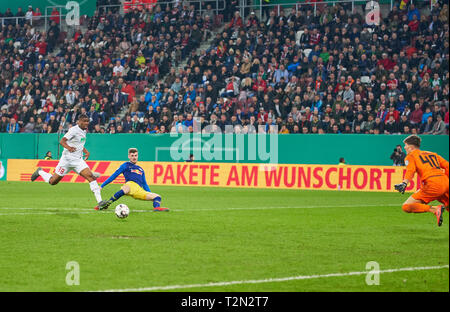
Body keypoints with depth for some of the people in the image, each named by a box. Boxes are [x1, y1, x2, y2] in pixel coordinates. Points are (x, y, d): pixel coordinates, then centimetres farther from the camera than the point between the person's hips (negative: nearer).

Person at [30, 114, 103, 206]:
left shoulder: (84, 131, 12)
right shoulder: (74, 130, -13)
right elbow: (62, 141, -22)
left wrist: (86, 152, 14)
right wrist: (68, 147, -40)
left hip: (78, 160, 6)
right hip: (67, 159, -6)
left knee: (91, 177, -15)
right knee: (53, 181, 4)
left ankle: (100, 201, -18)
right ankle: (40, 172, 35)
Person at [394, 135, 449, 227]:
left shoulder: (410, 156, 13)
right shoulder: (433, 154, 29)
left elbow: (410, 170, -7)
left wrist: (404, 183, -22)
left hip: (432, 184, -6)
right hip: (445, 181, 6)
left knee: (406, 207, -4)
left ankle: (435, 209, -21)